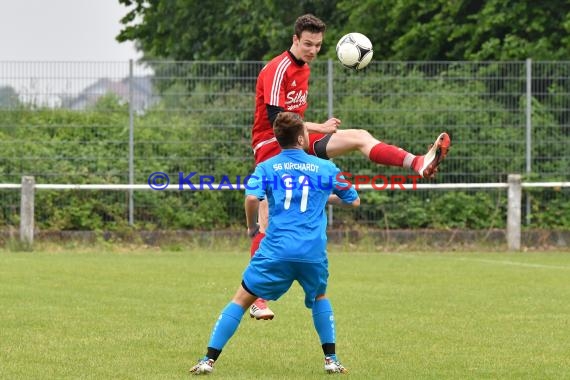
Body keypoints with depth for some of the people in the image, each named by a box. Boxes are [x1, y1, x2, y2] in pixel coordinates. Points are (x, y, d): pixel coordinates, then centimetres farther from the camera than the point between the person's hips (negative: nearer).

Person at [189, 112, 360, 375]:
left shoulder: (266, 167, 7)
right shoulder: (326, 168, 11)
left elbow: (252, 198, -10)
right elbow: (354, 201, 21)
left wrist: (252, 226, 8)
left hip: (276, 251, -1)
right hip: (314, 252, 1)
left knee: (241, 299, 7)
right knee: (320, 297, 30)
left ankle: (209, 360, -1)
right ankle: (331, 359, 21)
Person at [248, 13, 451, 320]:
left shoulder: (303, 68, 13)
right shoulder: (277, 70, -16)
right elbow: (275, 118, -23)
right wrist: (317, 128, -20)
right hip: (271, 147, -8)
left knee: (359, 137, -8)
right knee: (268, 225, -9)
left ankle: (419, 164, -23)